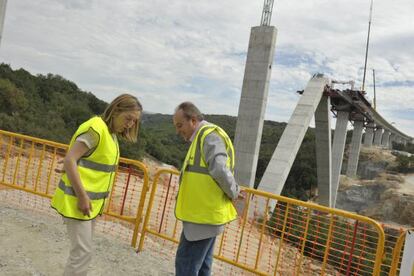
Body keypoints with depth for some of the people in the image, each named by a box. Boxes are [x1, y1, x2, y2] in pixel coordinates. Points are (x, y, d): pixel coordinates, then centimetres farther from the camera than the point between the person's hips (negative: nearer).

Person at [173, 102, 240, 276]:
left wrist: (234, 193, -14)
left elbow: (220, 170, -28)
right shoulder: (202, 137, 17)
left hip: (203, 214, -10)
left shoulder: (210, 135, -16)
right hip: (206, 213, 10)